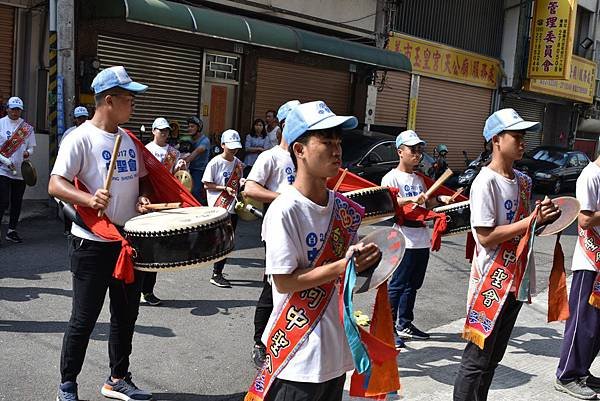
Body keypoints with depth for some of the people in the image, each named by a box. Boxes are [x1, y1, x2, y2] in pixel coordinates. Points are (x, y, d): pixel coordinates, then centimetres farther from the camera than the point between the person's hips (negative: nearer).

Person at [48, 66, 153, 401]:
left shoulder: (128, 139, 9)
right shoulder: (81, 138, -12)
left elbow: (142, 178, 19)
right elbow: (55, 185, -18)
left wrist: (143, 198, -2)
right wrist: (89, 199, -36)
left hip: (129, 239, 7)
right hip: (94, 243, -7)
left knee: (127, 314, 15)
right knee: (84, 319, 4)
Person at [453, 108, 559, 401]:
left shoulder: (523, 182, 9)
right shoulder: (486, 182, -16)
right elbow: (485, 236, -21)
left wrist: (543, 219, 1)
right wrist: (531, 220, -20)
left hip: (516, 281, 8)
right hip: (492, 283, -8)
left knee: (493, 357, 19)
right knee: (476, 358, 1)